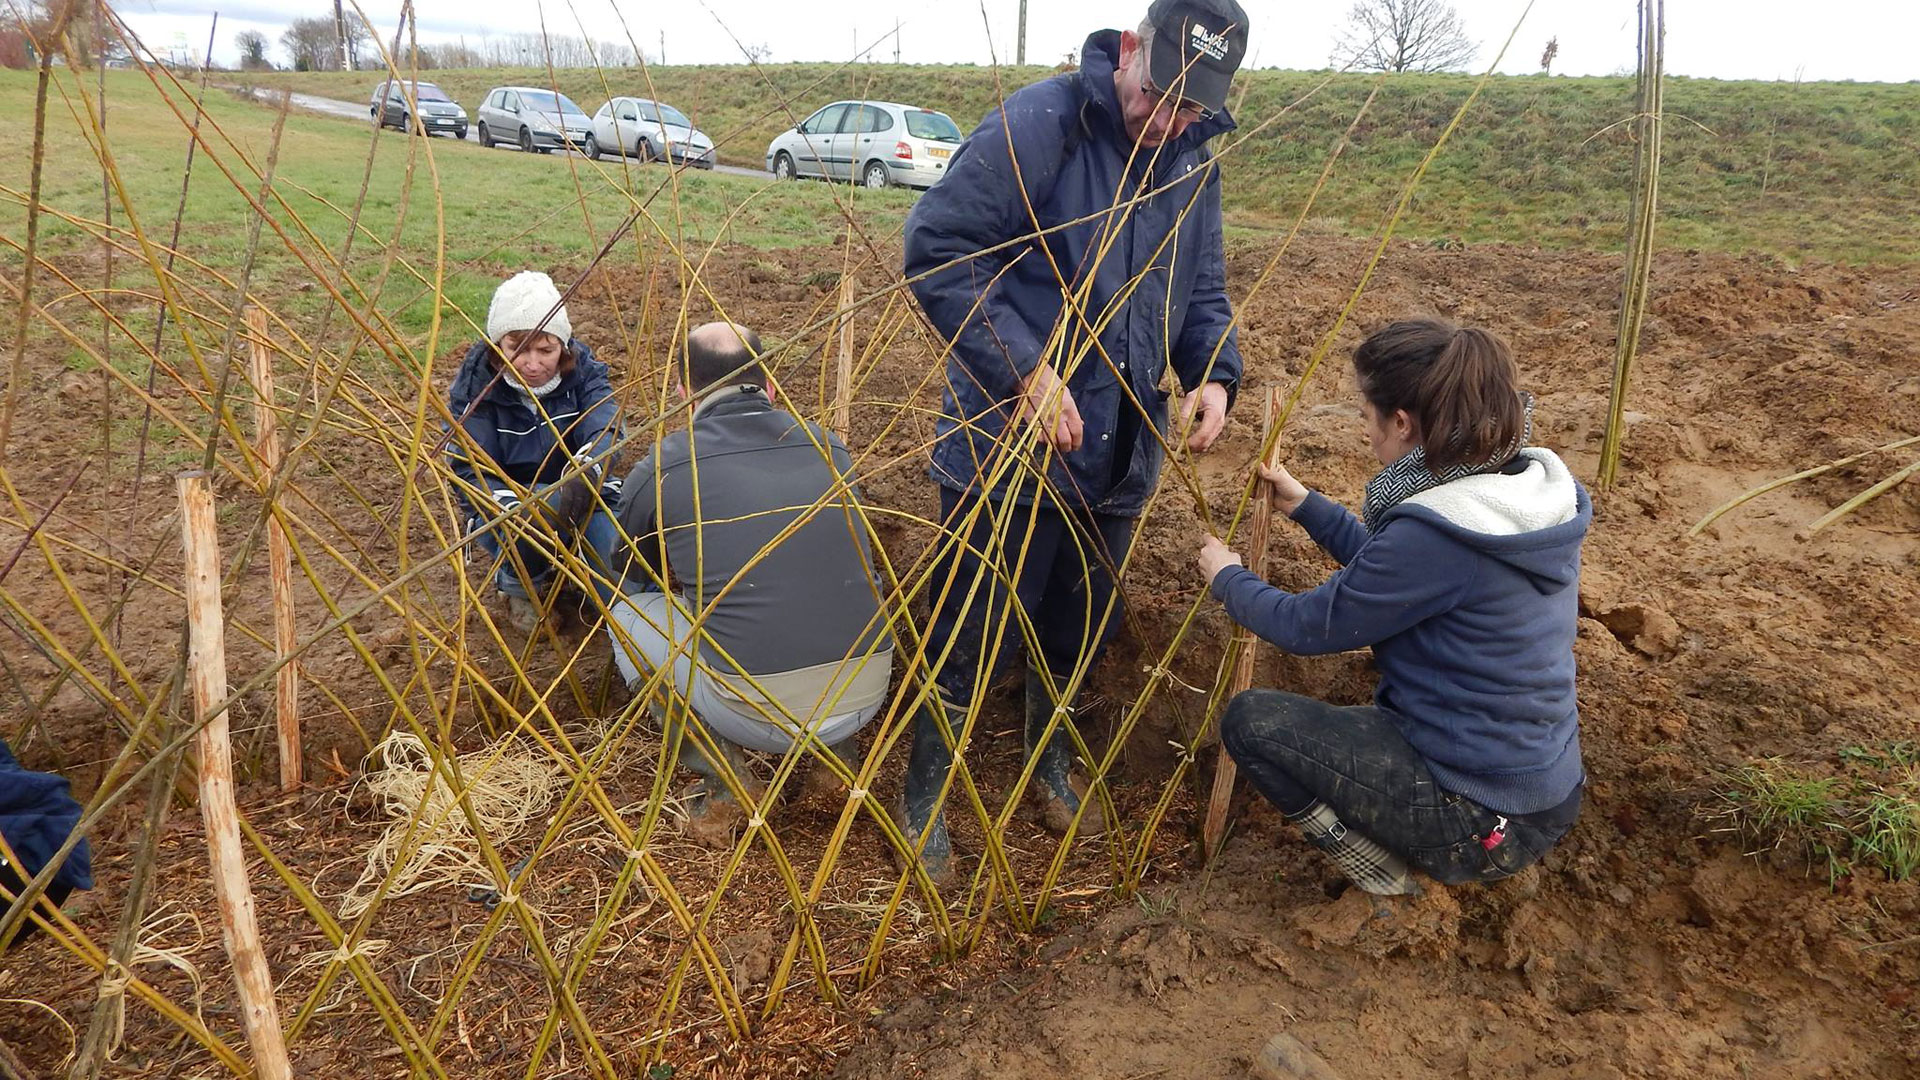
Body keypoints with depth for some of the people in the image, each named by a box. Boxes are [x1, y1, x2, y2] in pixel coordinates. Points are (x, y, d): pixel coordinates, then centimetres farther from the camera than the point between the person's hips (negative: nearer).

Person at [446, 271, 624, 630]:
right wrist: (512, 509, -39)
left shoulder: (583, 369, -9)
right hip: (505, 504, -1)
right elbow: (469, 472, -17)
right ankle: (518, 586, -5)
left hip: (583, 499, 1)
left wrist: (585, 469, -50)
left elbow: (604, 429, -26)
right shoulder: (476, 385, -12)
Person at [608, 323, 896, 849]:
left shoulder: (659, 472, -1)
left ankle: (723, 784, 15)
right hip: (867, 697, 4)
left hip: (755, 713, -4)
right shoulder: (828, 446, 8)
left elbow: (634, 577, 20)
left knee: (626, 609, 17)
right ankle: (834, 754, 26)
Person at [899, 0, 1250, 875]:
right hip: (1005, 447, -6)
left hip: (1118, 457, 6)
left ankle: (1050, 758, 47)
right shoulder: (1039, 124, -16)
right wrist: (1027, 372, -25)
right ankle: (924, 801, 30)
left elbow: (1203, 293, 13)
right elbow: (936, 251, -19)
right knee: (967, 640, 6)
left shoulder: (1194, 165, 5)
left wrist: (1214, 375, -8)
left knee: (1077, 635, 21)